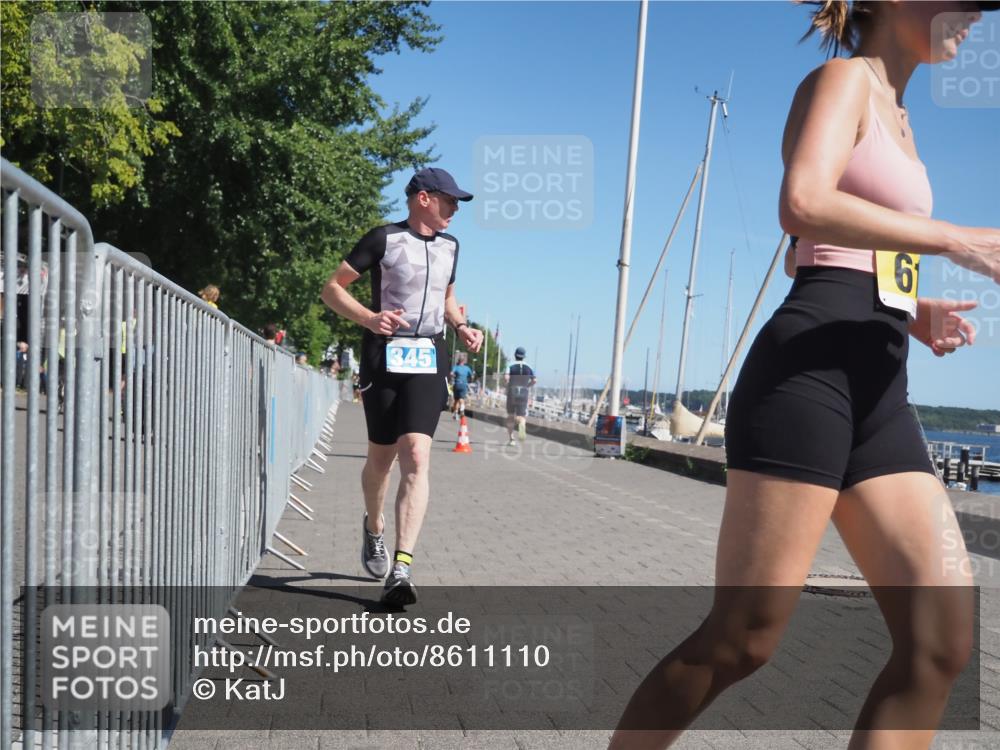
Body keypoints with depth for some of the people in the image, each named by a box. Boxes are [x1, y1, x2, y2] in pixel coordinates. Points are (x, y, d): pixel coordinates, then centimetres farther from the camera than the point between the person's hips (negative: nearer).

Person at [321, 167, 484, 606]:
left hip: (429, 359, 3)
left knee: (416, 457, -14)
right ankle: (374, 527, 40)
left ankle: (401, 569, -20)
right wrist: (369, 318, -19)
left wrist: (462, 328, 10)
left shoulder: (449, 246, 15)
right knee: (381, 458, 8)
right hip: (384, 356, -3)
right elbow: (332, 289, -1)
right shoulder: (384, 239, -2)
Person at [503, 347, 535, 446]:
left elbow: (506, 378, -18)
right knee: (521, 415, 2)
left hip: (512, 393, -1)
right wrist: (526, 386, 12)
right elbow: (534, 380, -3)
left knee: (510, 416, 14)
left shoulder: (511, 366, -3)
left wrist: (506, 385, 1)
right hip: (524, 394, 1)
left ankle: (511, 438, 15)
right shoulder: (528, 367, 4)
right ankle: (522, 424, -35)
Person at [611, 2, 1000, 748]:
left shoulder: (895, 116, 28)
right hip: (809, 369, -9)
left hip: (876, 388, 9)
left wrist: (914, 312, 13)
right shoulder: (844, 79, 1)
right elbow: (803, 205, -20)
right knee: (742, 638, -7)